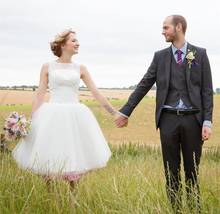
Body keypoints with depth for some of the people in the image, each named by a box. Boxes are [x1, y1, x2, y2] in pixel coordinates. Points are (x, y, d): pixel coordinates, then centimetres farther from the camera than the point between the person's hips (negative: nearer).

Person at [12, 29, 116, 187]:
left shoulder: (80, 69, 9)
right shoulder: (48, 67, 5)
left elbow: (96, 93, 9)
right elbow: (40, 95, 3)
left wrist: (114, 112, 6)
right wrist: (31, 119, -5)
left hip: (75, 117, 2)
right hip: (52, 116, -2)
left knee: (74, 158, 3)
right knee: (48, 159, 0)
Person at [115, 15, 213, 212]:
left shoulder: (200, 54, 2)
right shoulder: (160, 56, 7)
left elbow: (207, 90, 0)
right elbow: (144, 85, 9)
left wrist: (207, 121, -8)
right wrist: (126, 111, 7)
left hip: (192, 119, -1)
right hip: (168, 119, 2)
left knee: (192, 170, 6)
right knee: (171, 171, 6)